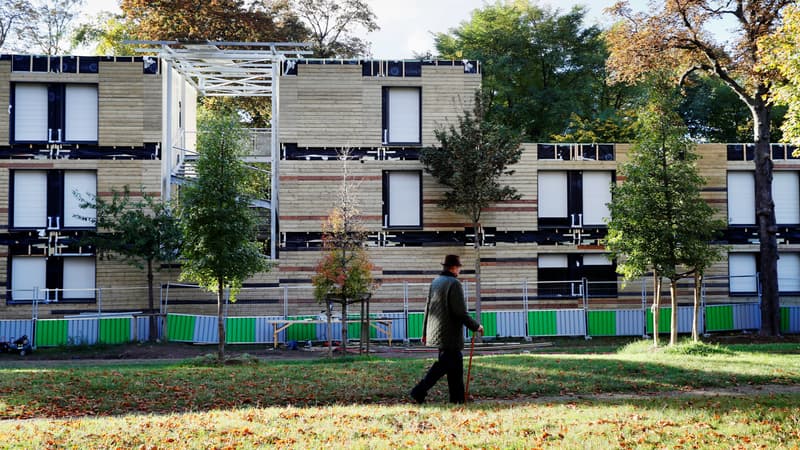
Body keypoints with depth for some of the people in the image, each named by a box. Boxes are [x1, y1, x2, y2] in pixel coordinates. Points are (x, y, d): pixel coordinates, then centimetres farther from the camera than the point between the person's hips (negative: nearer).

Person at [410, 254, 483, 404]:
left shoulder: (435, 282, 11)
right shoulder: (454, 284, -14)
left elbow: (428, 308, 15)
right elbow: (460, 312, -18)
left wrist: (425, 332, 21)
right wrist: (475, 326, -7)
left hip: (435, 332, 9)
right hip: (450, 334, -9)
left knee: (456, 363, 14)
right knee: (444, 363, -4)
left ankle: (457, 398, 15)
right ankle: (419, 392, -9)